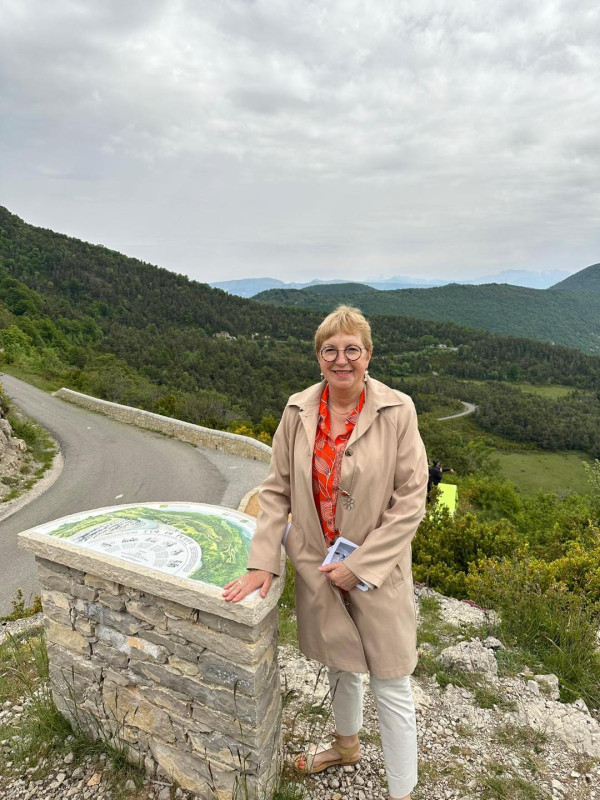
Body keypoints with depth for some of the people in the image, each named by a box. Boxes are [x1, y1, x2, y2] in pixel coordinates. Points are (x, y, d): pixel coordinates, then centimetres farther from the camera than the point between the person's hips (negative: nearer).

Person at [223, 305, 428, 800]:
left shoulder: (397, 411, -15)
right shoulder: (299, 411, -5)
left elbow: (410, 503, -13)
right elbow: (277, 490, -1)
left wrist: (359, 566, -15)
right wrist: (262, 563, -8)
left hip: (377, 569, -3)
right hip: (316, 565, 4)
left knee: (391, 686, 10)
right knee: (339, 664, 26)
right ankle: (347, 744, 54)